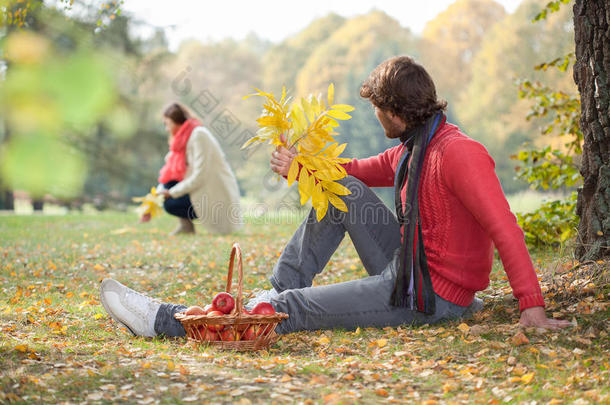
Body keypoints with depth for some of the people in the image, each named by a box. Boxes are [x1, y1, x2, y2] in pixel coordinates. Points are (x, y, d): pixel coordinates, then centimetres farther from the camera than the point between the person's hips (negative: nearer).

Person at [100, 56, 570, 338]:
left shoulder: (459, 153, -22)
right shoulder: (412, 148, 8)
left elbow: (505, 228, -28)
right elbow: (363, 171, 22)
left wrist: (532, 307, -33)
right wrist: (303, 168, 14)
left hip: (432, 296, -9)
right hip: (407, 267, 9)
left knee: (298, 307, -12)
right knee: (346, 190, 4)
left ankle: (164, 321, -8)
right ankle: (279, 287, 6)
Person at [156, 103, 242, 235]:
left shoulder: (199, 135, -16)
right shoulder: (184, 137, 13)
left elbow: (199, 177, -22)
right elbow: (167, 174, 15)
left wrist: (172, 192, -17)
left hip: (219, 194, -9)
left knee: (170, 204, -21)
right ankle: (185, 224, 2)